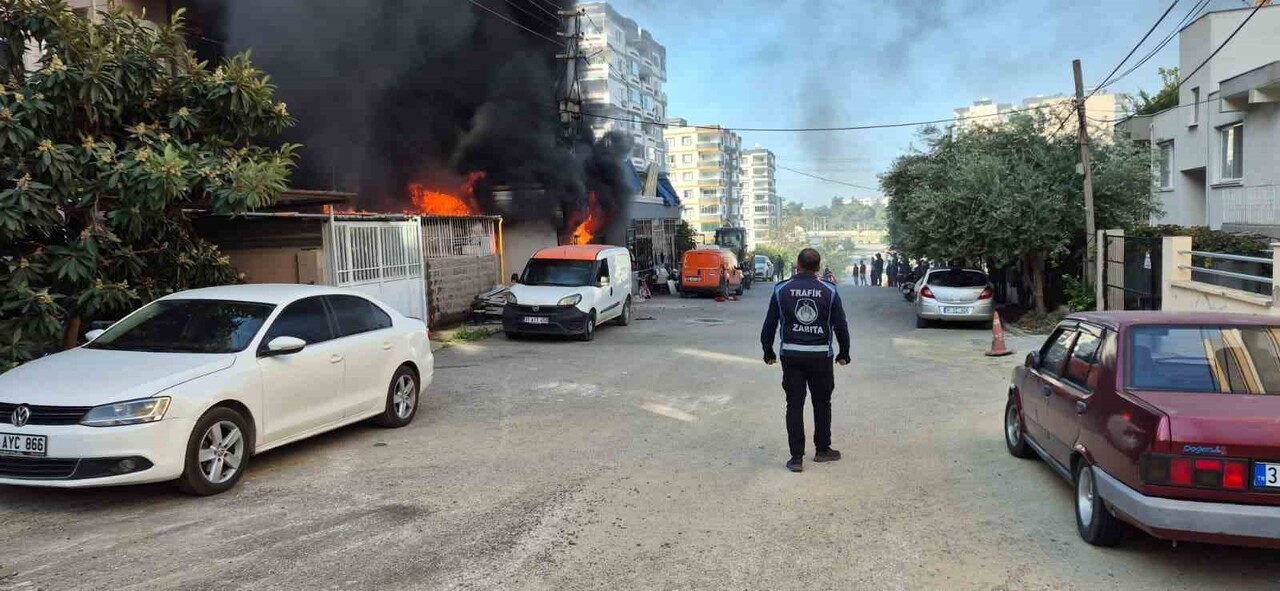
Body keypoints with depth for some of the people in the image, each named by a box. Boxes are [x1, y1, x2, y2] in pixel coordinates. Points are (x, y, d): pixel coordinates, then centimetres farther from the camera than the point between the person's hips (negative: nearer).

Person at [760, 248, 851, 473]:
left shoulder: (781, 290, -1)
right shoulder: (829, 291, -1)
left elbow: (769, 325, 2)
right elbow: (841, 326, 2)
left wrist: (768, 352, 14)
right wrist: (844, 354, 15)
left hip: (791, 355, 0)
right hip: (821, 355, 0)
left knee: (794, 405, 5)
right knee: (822, 403, 15)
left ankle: (796, 457, 4)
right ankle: (823, 450, 26)